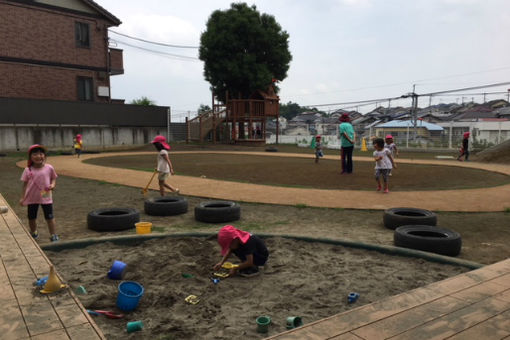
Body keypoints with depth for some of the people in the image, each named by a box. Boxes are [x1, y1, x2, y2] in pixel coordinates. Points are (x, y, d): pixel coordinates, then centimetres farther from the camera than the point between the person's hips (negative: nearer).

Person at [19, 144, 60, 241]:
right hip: (31, 198, 2)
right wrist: (22, 198, 1)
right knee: (31, 218, 16)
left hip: (46, 197, -2)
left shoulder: (49, 168, -8)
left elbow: (53, 178, 5)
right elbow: (25, 184, 1)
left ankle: (53, 235, 15)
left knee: (49, 217, 4)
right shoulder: (28, 170, -6)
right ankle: (33, 233, 39)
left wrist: (52, 185, -16)